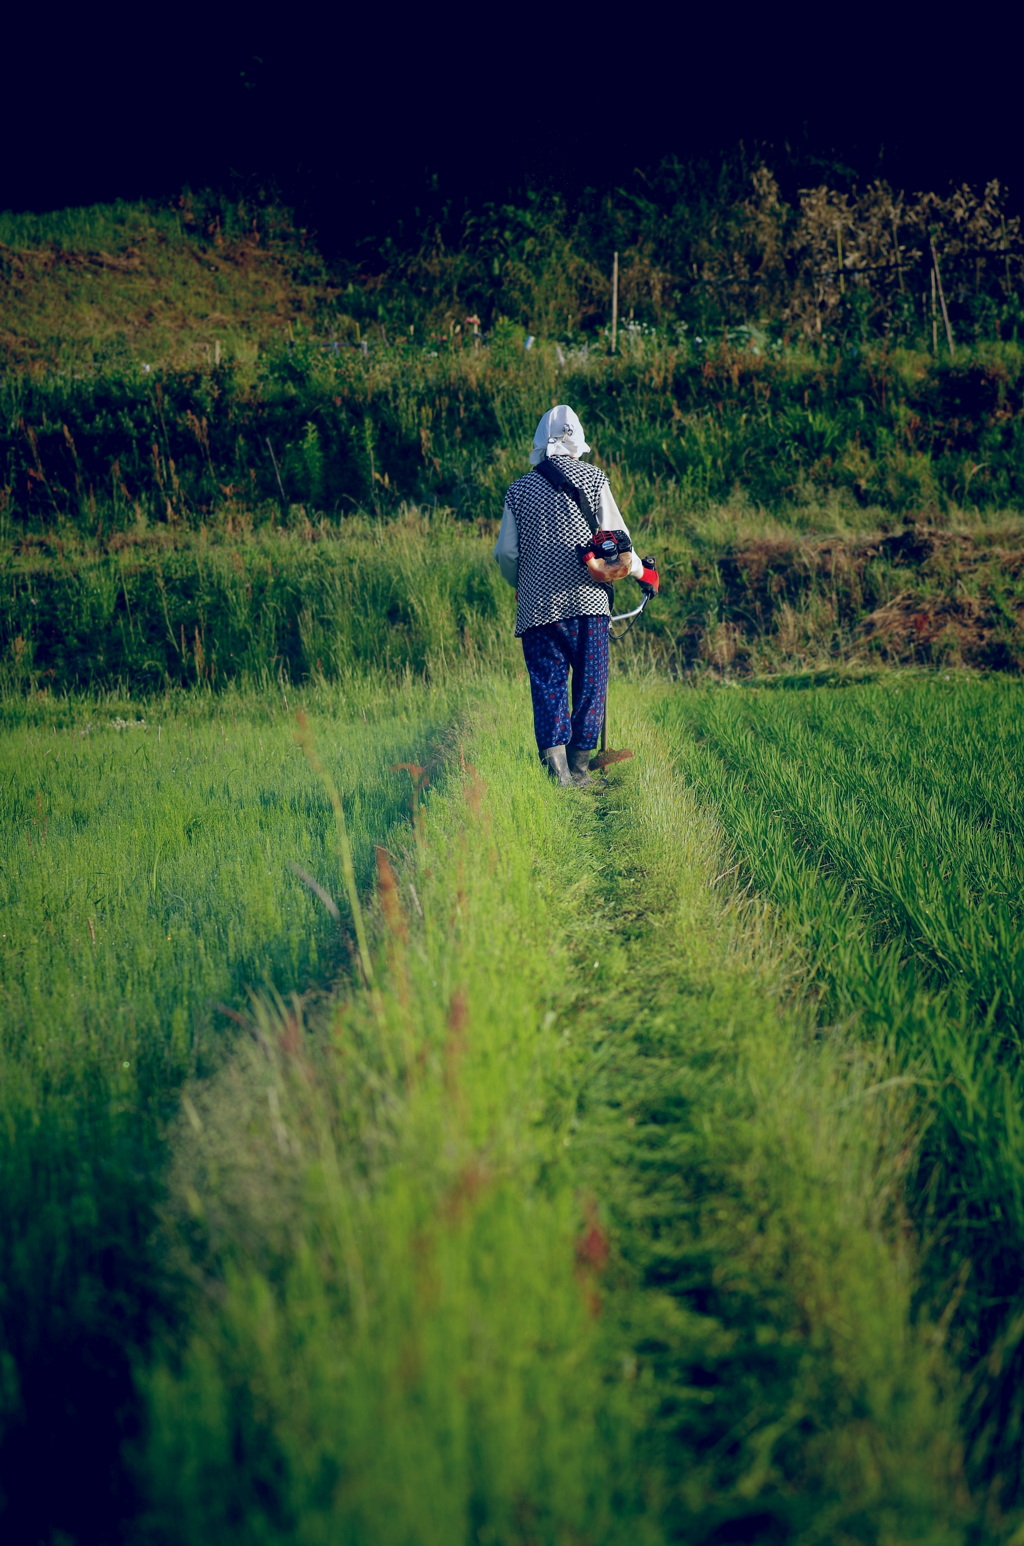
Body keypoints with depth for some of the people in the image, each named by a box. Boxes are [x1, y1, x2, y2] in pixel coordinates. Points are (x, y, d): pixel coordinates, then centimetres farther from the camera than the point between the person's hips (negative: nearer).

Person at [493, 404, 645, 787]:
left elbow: (506, 553, 5)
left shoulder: (518, 490, 6)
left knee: (547, 685, 3)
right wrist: (637, 569, 22)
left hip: (537, 607, 1)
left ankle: (555, 766, -10)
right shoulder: (592, 479, 3)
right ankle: (578, 766, 8)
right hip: (588, 602, -1)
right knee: (590, 684, 7)